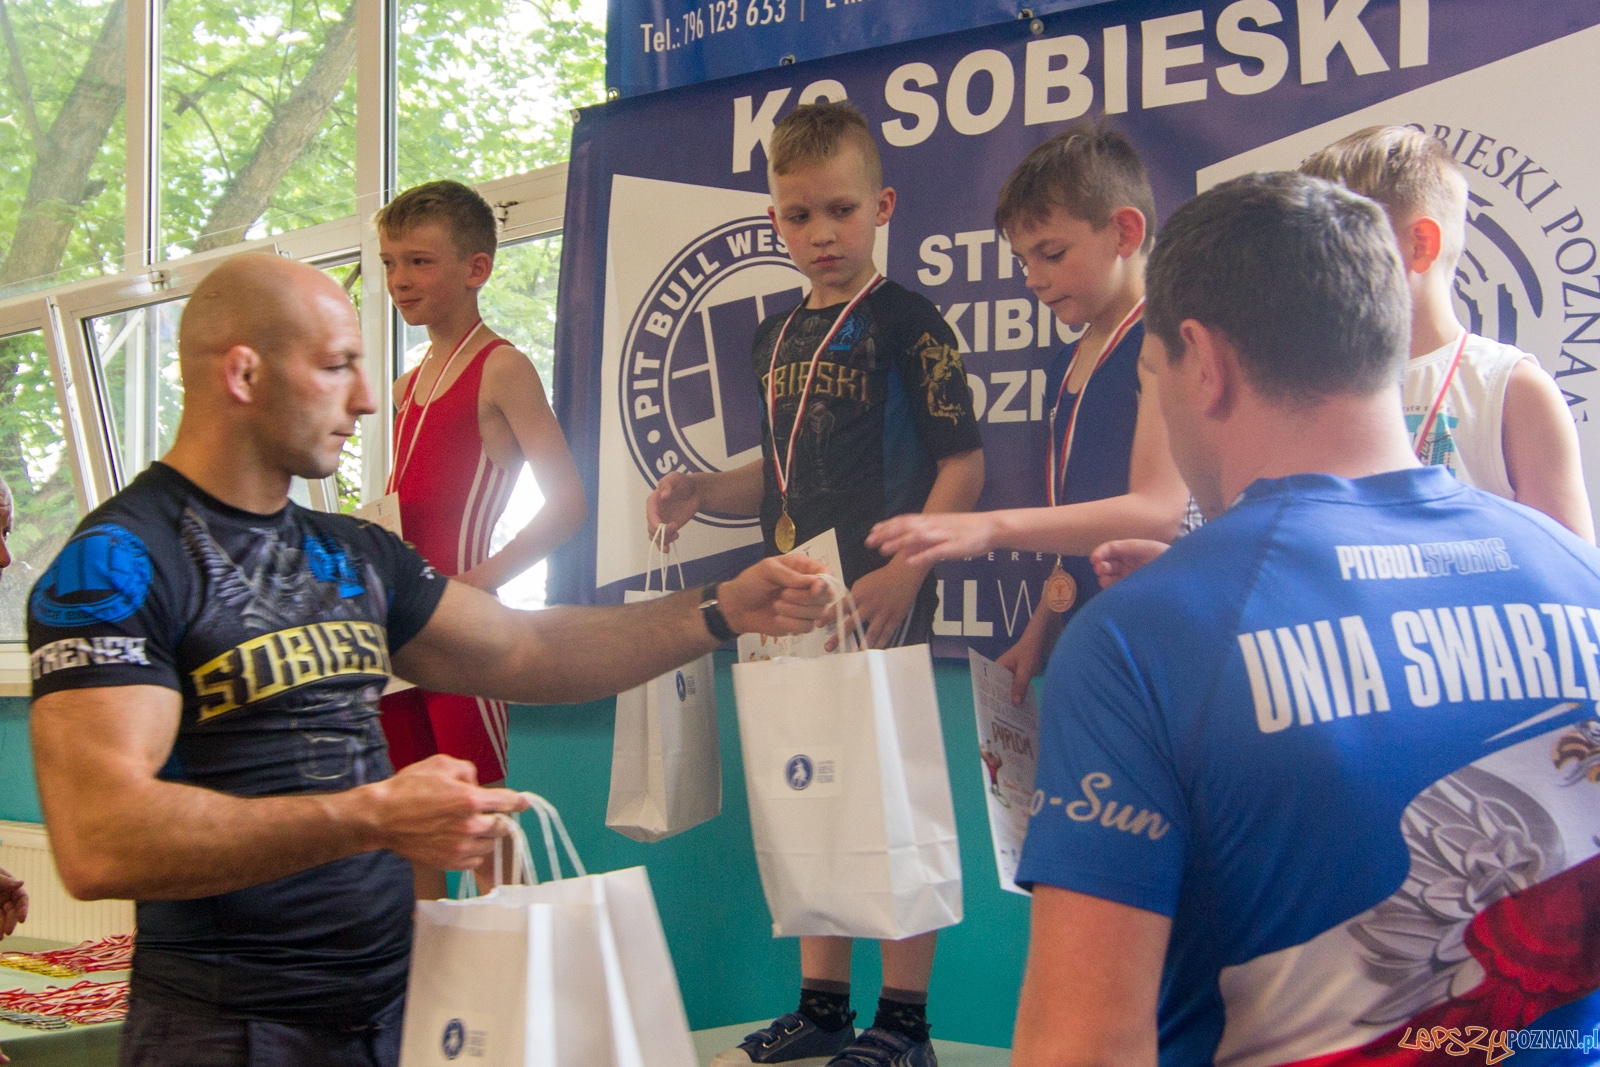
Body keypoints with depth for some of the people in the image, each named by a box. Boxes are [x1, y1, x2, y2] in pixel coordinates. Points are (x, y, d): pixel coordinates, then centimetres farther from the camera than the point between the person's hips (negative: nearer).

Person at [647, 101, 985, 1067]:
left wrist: (903, 572, -21)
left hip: (881, 601, -8)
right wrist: (703, 492, 5)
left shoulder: (905, 322, -8)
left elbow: (962, 462, -12)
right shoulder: (779, 336, 14)